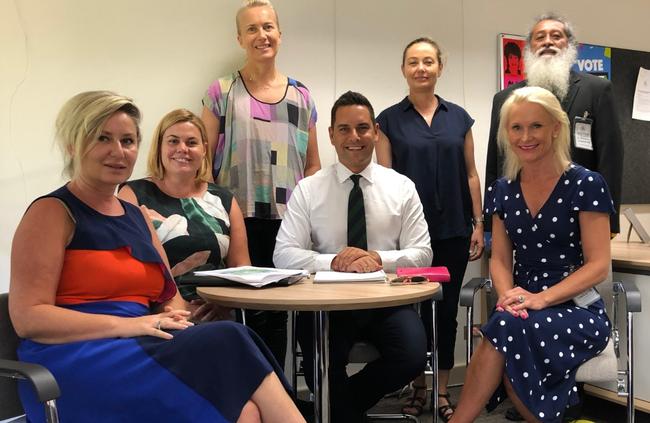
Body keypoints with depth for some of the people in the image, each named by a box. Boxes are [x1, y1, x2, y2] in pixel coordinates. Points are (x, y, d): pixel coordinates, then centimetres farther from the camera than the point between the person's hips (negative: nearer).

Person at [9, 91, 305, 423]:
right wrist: (126, 324, -18)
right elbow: (27, 317, -8)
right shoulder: (52, 212, -1)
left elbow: (169, 297, 19)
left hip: (140, 350, 6)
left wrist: (176, 320, -6)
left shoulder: (136, 216, 20)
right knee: (227, 343, -28)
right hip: (77, 361, -6)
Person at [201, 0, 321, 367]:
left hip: (287, 222, 3)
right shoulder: (222, 92, 4)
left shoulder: (301, 96, 12)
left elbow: (312, 165, 15)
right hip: (239, 220, -2)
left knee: (278, 310, 8)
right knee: (246, 307, -4)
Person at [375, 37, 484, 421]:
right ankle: (418, 387, 22)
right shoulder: (389, 120, 1)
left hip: (453, 230, 2)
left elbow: (471, 174, 9)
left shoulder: (459, 117, 8)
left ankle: (443, 390, 19)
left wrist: (479, 223, 4)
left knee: (447, 310, 8)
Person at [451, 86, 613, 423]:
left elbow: (598, 265, -8)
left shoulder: (585, 185, -5)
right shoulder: (502, 191, 10)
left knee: (507, 327, -34)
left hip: (577, 310, -3)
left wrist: (542, 298, -21)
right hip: (523, 308, 4)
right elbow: (500, 259, 11)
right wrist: (508, 295, -12)